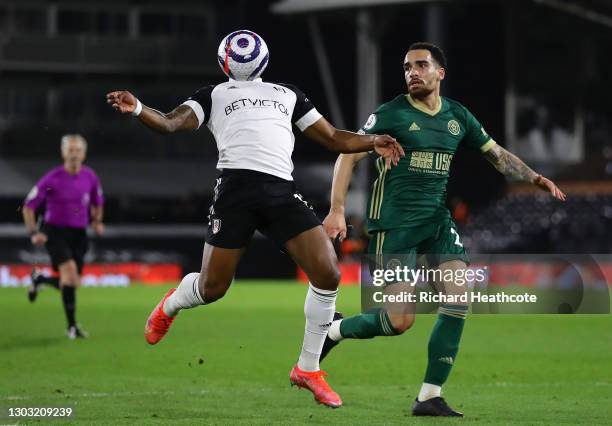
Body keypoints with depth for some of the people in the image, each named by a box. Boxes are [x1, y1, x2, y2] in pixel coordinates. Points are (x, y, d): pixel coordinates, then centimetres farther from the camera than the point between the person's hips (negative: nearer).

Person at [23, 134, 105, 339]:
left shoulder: (90, 177, 0)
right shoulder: (52, 179, -13)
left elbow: (97, 203, 19)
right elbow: (29, 206, -5)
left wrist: (97, 221, 0)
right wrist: (34, 233, -13)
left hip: (78, 234, 5)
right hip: (55, 231, -5)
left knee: (72, 282, 6)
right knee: (70, 272, -24)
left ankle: (40, 279, 39)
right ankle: (72, 326, -15)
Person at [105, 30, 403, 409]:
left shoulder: (288, 94, 28)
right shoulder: (214, 95, 19)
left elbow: (333, 139, 29)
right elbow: (171, 123, 4)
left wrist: (372, 142, 12)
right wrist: (137, 109, -15)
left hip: (282, 191, 3)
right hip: (237, 186, -3)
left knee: (327, 275, -11)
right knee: (212, 288, -2)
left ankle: (308, 368, 5)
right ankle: (171, 305, 36)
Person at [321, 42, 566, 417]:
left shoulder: (458, 116, 9)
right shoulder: (391, 114, -6)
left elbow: (497, 154, 18)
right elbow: (348, 157, -6)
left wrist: (535, 178, 4)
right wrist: (337, 210, -16)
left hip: (438, 220, 5)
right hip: (395, 224, -5)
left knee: (459, 299, -12)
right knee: (400, 321, -11)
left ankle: (430, 397, -6)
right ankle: (333, 330, 18)